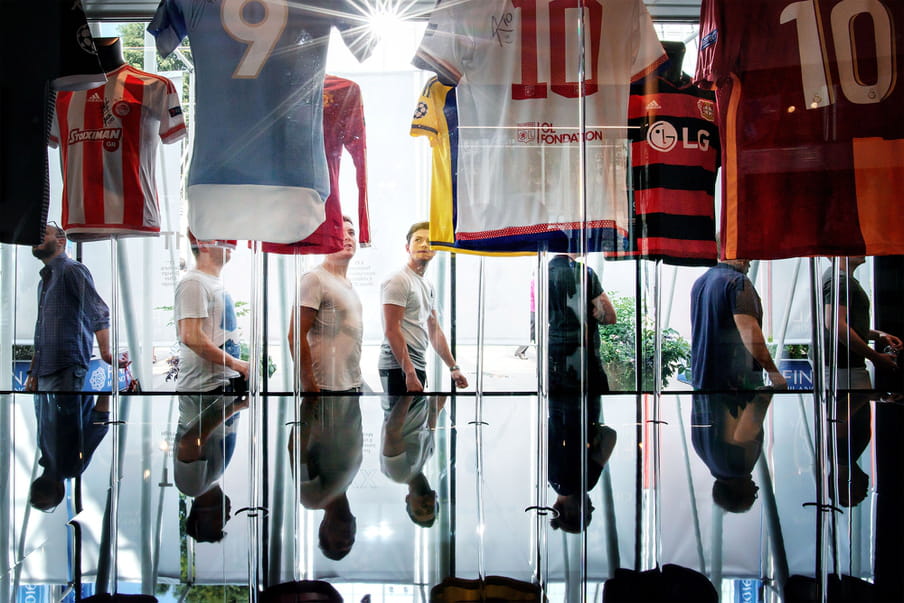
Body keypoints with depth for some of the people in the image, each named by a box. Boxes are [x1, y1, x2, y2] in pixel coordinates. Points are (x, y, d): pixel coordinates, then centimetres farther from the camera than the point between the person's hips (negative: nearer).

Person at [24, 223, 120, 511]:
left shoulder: (72, 271, -2)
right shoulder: (44, 281, 24)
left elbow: (99, 313, -13)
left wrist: (106, 354, -23)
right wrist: (33, 371, 22)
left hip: (68, 371, -9)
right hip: (45, 375, 9)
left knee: (65, 441, -9)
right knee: (47, 445, 11)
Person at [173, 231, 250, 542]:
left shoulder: (216, 283, 18)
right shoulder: (194, 282, -13)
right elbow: (192, 337, -23)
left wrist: (240, 370, 16)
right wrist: (236, 364, -17)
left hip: (225, 387, 10)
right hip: (204, 391, -10)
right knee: (205, 479, -3)